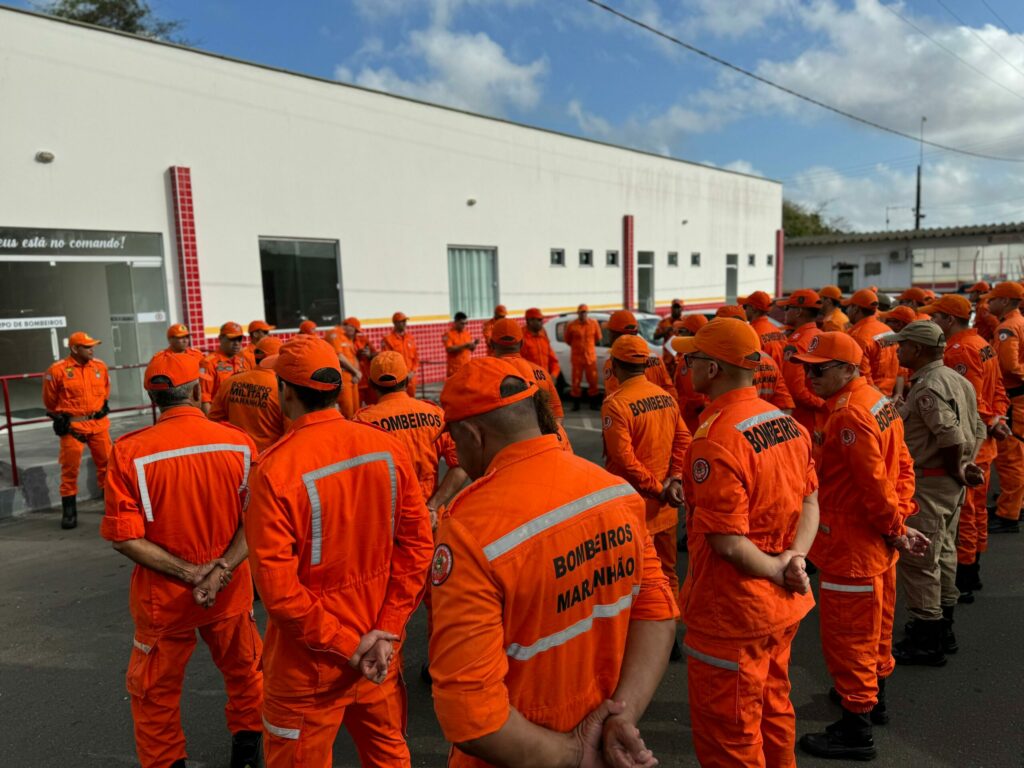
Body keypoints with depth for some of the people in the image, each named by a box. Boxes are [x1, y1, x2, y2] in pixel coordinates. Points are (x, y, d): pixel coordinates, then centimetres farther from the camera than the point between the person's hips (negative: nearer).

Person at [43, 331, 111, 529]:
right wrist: (61, 419, 6)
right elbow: (50, 401, 2)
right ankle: (69, 511, 11)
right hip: (72, 426, -4)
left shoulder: (100, 366, 4)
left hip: (99, 423, 4)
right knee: (70, 469, 2)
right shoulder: (57, 370, -10)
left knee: (106, 463, 11)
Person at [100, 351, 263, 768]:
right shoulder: (240, 443, -13)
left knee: (154, 691, 22)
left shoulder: (130, 452, -16)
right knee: (244, 671, 26)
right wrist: (221, 571, -16)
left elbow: (124, 537, -15)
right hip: (230, 591, 2)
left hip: (162, 596, -1)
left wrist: (188, 572, -14)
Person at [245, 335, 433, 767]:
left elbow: (278, 586, -21)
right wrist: (386, 630, -5)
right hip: (379, 647, 4)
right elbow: (417, 544, -7)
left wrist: (344, 646, -11)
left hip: (310, 658, -4)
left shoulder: (275, 469, -21)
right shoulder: (388, 449, -9)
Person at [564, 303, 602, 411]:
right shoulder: (571, 326, -7)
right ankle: (576, 404, 11)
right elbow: (567, 340, 8)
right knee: (576, 381, 2)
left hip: (591, 357, 2)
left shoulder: (594, 324, 0)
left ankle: (593, 403, 13)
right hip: (577, 357, -1)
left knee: (593, 381, 4)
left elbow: (598, 338, 15)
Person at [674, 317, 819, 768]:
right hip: (783, 606, 8)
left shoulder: (715, 440, -26)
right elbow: (810, 503, 6)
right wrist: (794, 557, -6)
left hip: (732, 613, -8)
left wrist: (778, 571, -10)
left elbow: (728, 543, -25)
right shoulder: (787, 422, 0)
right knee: (774, 712, 27)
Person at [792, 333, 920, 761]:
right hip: (877, 545, 10)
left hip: (851, 548, -10)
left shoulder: (848, 416, -25)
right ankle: (873, 697, 44)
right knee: (874, 627, 25)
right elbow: (902, 466, 8)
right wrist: (899, 518, 3)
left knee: (847, 635, 4)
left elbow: (874, 483, -26)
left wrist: (895, 528, -13)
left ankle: (856, 730, 17)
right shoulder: (878, 401, 5)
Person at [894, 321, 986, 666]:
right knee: (942, 554, 19)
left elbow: (951, 436, -28)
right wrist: (967, 464, 6)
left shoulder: (927, 386, -20)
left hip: (929, 483, -11)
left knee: (918, 560, -2)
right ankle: (943, 630, 32)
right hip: (952, 483, 11)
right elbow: (977, 430, 14)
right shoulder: (957, 380, 12)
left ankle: (926, 641, 7)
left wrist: (955, 470, -13)